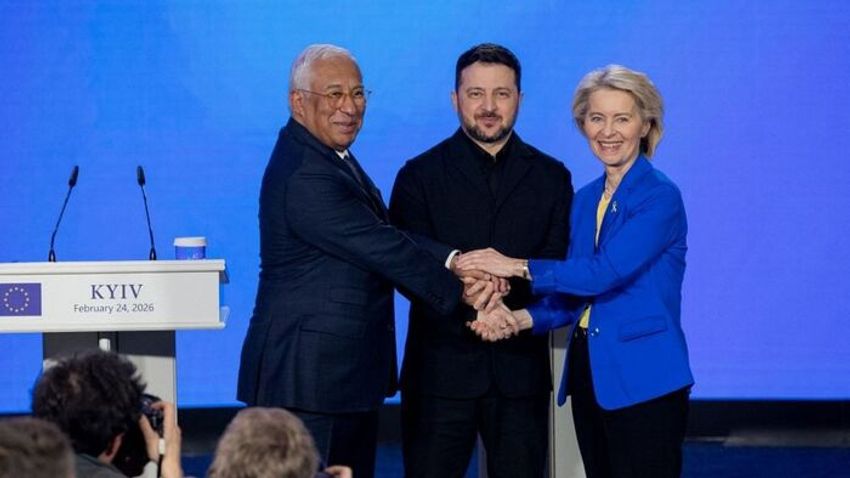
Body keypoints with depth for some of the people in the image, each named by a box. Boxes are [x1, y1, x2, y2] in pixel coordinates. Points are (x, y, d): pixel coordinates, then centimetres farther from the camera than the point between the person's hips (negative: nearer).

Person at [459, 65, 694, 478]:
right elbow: (574, 294, 14)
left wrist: (519, 267, -16)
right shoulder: (585, 200, 13)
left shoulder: (660, 197, -11)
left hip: (643, 382, -7)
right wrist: (522, 318, -4)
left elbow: (605, 273, -21)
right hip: (587, 373, 7)